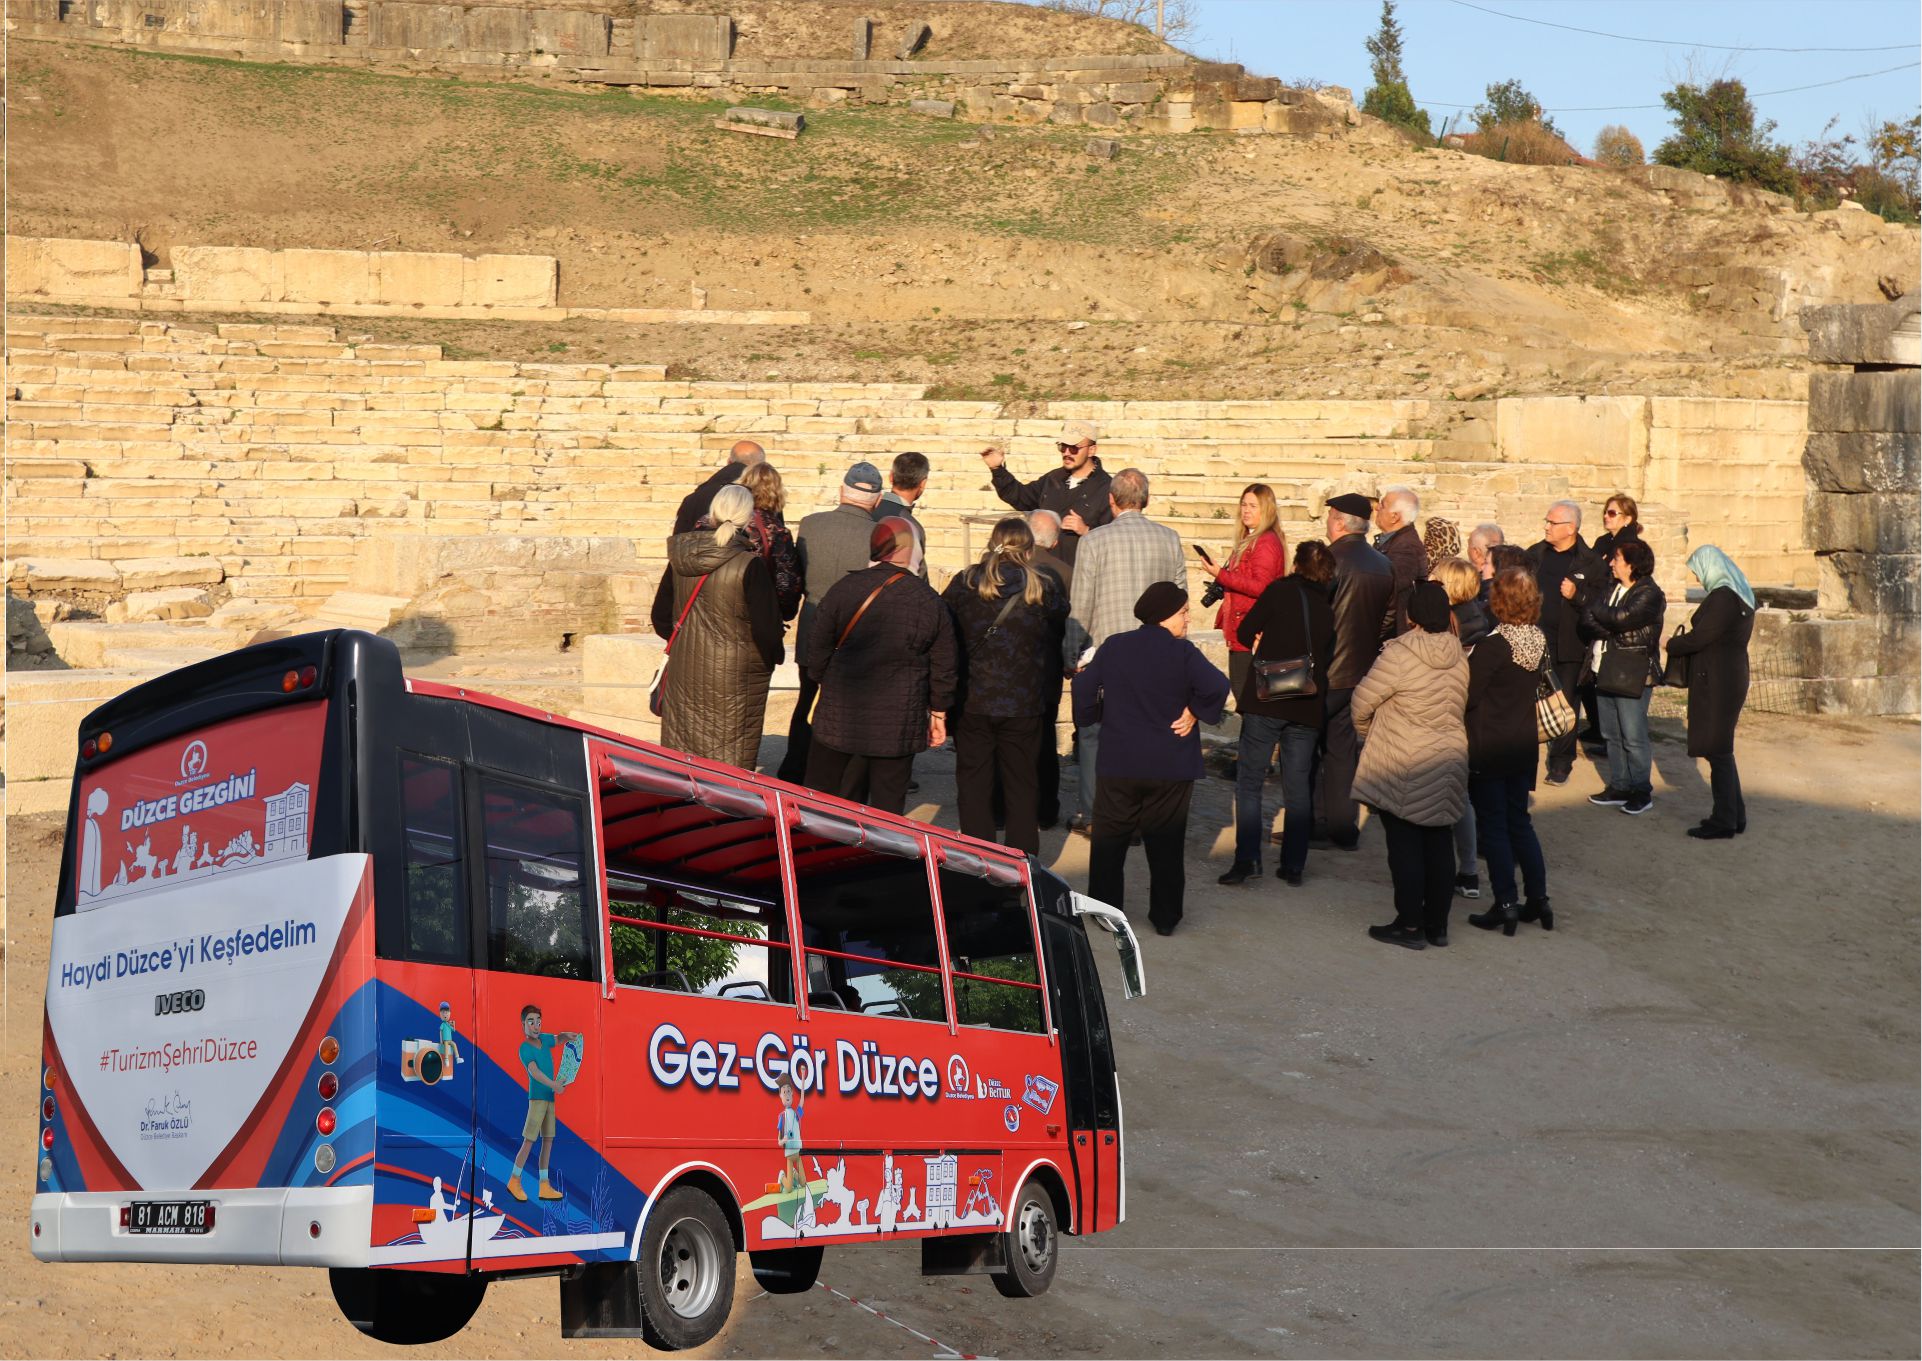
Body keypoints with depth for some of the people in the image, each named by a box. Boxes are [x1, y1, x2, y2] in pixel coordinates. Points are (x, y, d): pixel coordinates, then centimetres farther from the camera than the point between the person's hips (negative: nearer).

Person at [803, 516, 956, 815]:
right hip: (899, 725, 0)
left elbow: (818, 646, 1)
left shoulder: (845, 589, -5)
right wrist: (938, 714, 15)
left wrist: (820, 680, 19)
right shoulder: (930, 602, -3)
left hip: (840, 716, 0)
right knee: (889, 802, 7)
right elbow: (943, 667, 3)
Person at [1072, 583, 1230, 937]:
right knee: (1165, 844, 9)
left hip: (1119, 764, 2)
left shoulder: (1113, 647, 0)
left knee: (1109, 840, 14)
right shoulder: (1183, 652, -10)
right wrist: (1195, 712, -7)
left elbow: (1085, 686, 1)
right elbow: (1216, 688, -23)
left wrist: (1089, 719, 19)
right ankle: (1165, 917, 13)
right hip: (1172, 768, -2)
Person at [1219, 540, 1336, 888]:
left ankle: (1247, 858, -10)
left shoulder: (1281, 590, -1)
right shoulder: (1329, 608, 11)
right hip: (1308, 705, 4)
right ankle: (1294, 865, 9)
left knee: (1249, 780, 0)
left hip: (1266, 701, -4)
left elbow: (1246, 632, 0)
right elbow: (1327, 657, 14)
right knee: (1298, 786, 9)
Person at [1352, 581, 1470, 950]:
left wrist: (1367, 734, 11)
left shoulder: (1400, 654, -17)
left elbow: (1363, 700, -9)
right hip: (1448, 763, 6)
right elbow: (1464, 706, 9)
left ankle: (1410, 925, 5)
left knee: (1405, 846, 2)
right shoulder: (1460, 657, 0)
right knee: (1439, 844, 12)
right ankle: (1438, 924, 19)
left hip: (1403, 769, -6)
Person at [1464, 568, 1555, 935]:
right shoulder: (1539, 642, 0)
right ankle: (1539, 899, 16)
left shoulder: (1494, 646, -21)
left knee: (1493, 826, 2)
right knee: (1519, 822, 16)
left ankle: (1505, 905, 3)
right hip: (1524, 745, 6)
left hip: (1488, 749, -6)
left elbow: (1468, 695, -19)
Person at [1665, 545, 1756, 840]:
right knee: (1722, 750, 16)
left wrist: (1672, 644, -2)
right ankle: (1734, 816, 22)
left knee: (1717, 752, -4)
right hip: (1733, 675, 10)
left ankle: (1723, 822, 0)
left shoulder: (1722, 597, -18)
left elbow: (1698, 638, -19)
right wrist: (1683, 642, 9)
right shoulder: (1739, 595, 13)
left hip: (1716, 682, -10)